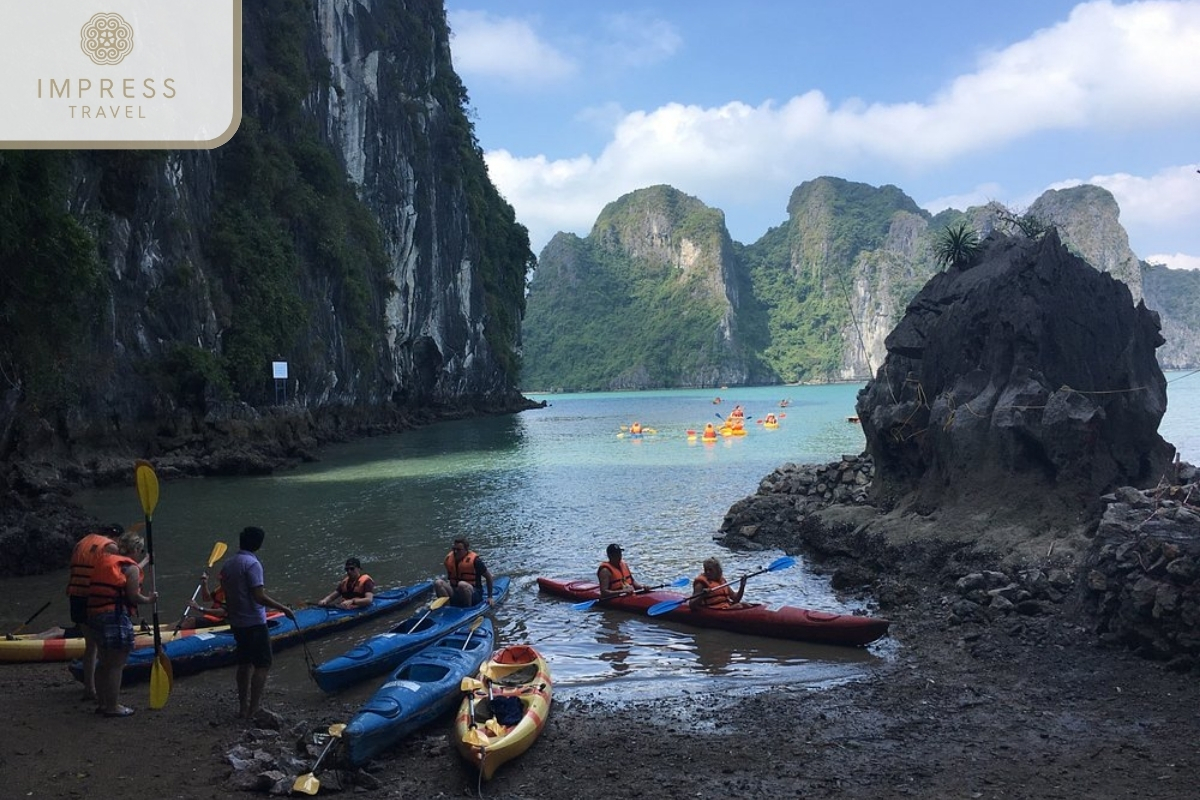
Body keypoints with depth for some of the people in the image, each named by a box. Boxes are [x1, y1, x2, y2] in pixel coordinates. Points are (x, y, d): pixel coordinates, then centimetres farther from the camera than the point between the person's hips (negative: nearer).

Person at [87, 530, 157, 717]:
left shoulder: (105, 560, 16)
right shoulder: (131, 567, -7)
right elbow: (133, 596, -13)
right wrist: (149, 599, 5)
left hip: (95, 614, 9)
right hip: (116, 617, -9)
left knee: (104, 661, 19)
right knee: (116, 664, -1)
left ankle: (102, 702, 28)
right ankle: (112, 707, 4)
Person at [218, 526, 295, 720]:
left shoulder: (227, 565, 8)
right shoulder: (252, 564, -17)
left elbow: (227, 596, 13)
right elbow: (259, 596, -22)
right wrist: (284, 609, -16)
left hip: (237, 623, 8)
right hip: (254, 623, -8)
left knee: (244, 664, 16)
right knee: (262, 665, -2)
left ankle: (243, 708, 21)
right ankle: (254, 710, -4)